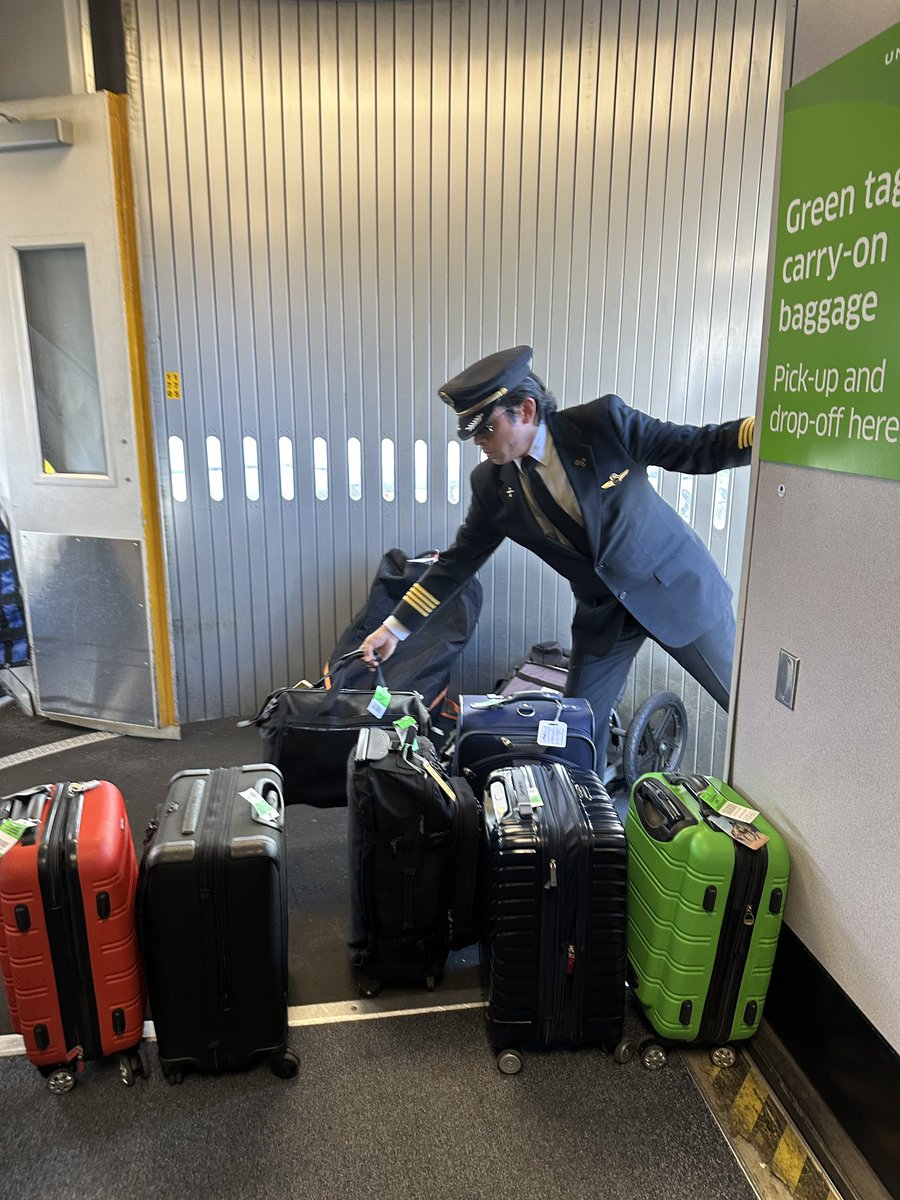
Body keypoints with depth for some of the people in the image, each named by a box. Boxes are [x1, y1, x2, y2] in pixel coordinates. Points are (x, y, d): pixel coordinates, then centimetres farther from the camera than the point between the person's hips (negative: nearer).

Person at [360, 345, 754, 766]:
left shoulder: (603, 421, -19)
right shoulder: (491, 484, -8)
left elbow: (700, 449, -14)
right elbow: (457, 562, 0)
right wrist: (396, 627, -2)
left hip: (677, 588, -2)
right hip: (603, 614, 3)